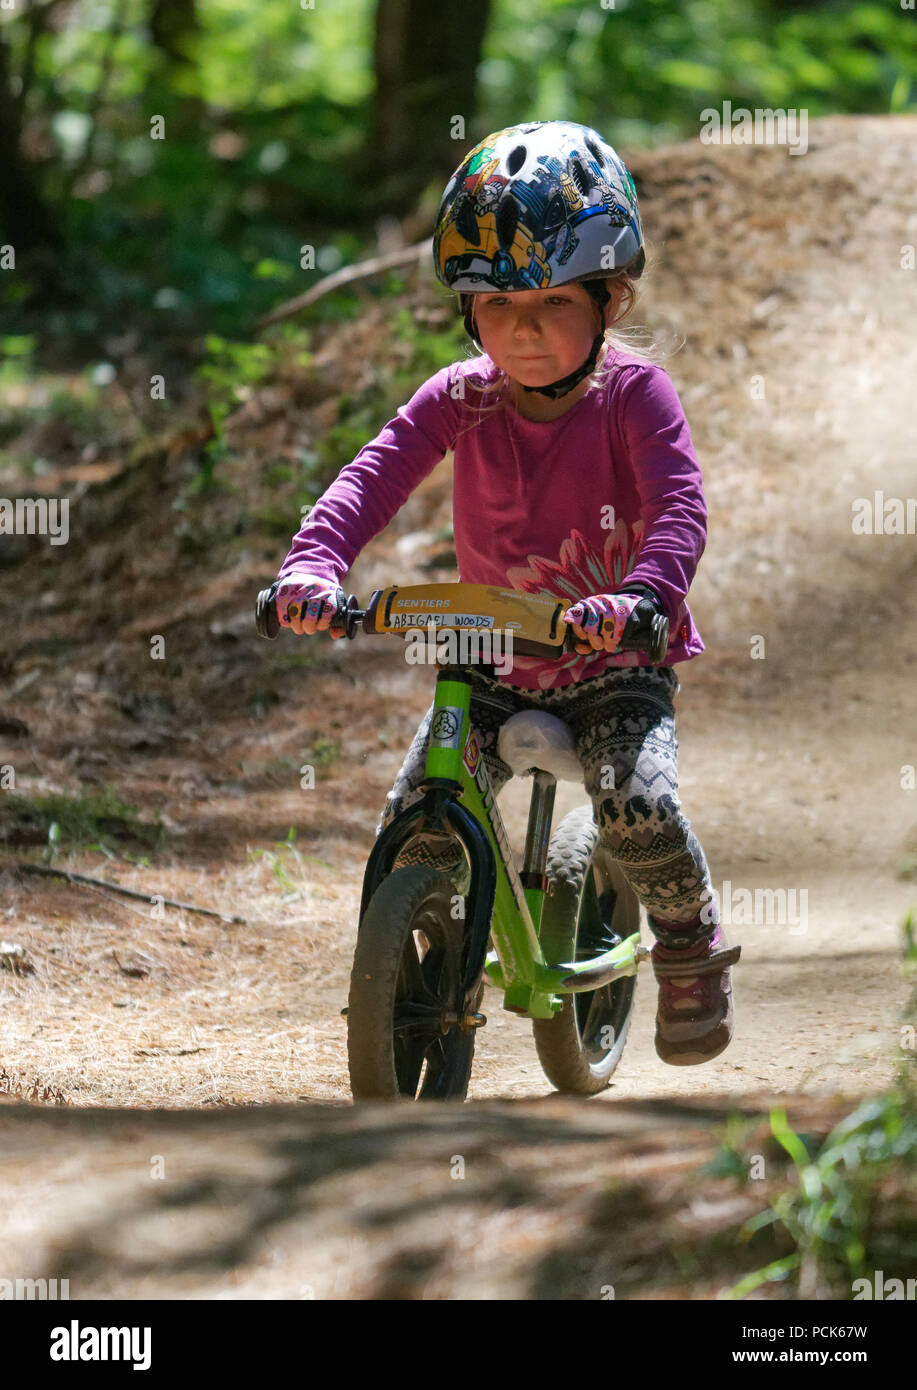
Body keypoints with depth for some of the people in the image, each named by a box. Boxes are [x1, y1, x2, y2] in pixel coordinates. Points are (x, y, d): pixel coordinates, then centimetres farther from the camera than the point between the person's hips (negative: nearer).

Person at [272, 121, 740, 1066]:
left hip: (615, 665, -3)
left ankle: (691, 945, 3)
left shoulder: (634, 396, -14)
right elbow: (373, 476, -18)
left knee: (636, 805, -27)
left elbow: (680, 508, -27)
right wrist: (313, 565, -37)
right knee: (412, 822, -13)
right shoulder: (461, 399, -6)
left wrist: (642, 597, -47)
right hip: (491, 662, 3)